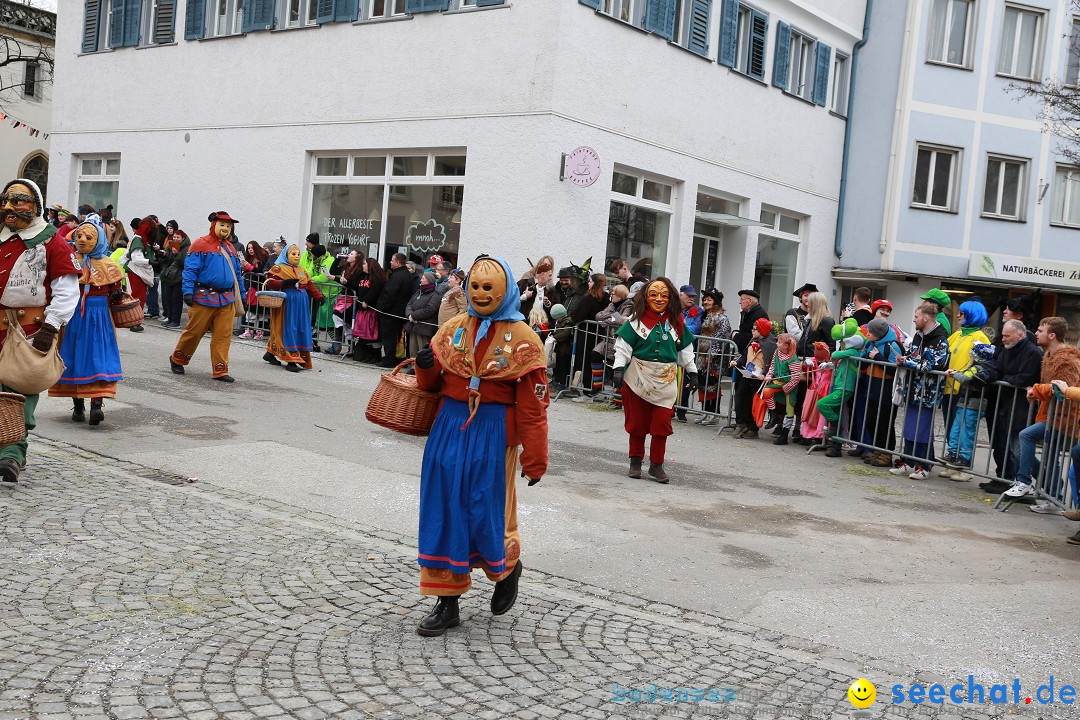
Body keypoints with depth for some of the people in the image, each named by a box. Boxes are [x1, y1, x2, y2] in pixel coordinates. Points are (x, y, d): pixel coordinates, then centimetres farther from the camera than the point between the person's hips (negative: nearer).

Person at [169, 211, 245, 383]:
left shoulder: (230, 248, 16)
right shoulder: (201, 245, -4)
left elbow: (237, 273, 21)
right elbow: (190, 269, -8)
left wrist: (241, 294, 18)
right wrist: (188, 292, -16)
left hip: (227, 299, 5)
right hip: (204, 298, -5)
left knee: (223, 335, 1)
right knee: (194, 332, 4)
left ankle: (220, 370, 6)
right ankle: (177, 360, 25)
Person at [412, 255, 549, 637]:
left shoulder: (522, 338, -6)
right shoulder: (454, 328, 7)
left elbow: (532, 405, -8)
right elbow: (433, 384, 15)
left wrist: (534, 460, -9)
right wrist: (426, 366, -9)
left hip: (493, 433, -4)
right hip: (450, 427, 4)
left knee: (487, 514, 0)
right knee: (445, 511, 5)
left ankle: (507, 567, 34)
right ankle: (447, 602, 16)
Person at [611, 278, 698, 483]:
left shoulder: (676, 321, 6)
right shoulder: (638, 319, -4)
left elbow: (685, 349, 16)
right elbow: (623, 345, -5)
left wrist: (692, 372, 17)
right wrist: (619, 368, -14)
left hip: (665, 381, 2)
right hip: (638, 379, -2)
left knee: (662, 424, -2)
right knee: (637, 421, 6)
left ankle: (656, 465, 11)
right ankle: (636, 460, 23)